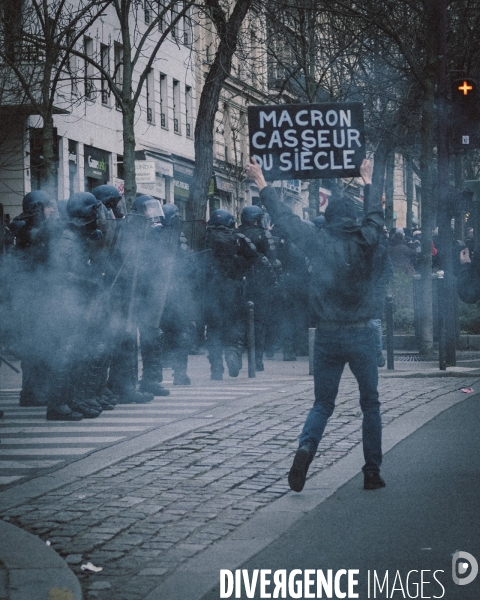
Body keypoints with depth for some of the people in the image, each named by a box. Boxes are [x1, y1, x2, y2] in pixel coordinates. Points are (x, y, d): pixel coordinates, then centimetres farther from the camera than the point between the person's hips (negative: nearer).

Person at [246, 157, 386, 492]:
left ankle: (306, 448, -15)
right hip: (360, 336, -1)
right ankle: (372, 472, 11)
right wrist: (368, 181, 33)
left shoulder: (317, 242, -2)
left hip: (327, 336, 1)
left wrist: (262, 184, 21)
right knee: (371, 404, 12)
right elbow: (376, 215, 17)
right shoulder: (365, 242, -3)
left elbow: (284, 217, 9)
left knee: (323, 404, 11)